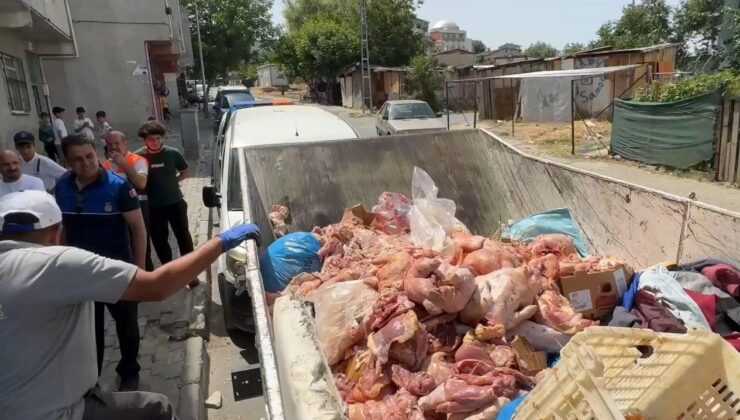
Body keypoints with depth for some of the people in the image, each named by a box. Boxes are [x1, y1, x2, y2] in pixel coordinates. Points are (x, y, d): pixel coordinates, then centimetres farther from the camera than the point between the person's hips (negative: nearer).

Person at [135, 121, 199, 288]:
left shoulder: (172, 153, -9)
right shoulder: (138, 156, -9)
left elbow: (185, 172, 6)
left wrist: (174, 181, -4)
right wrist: (149, 188, -8)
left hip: (175, 202, 0)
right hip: (154, 206, 1)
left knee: (183, 236, 7)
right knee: (159, 240, 11)